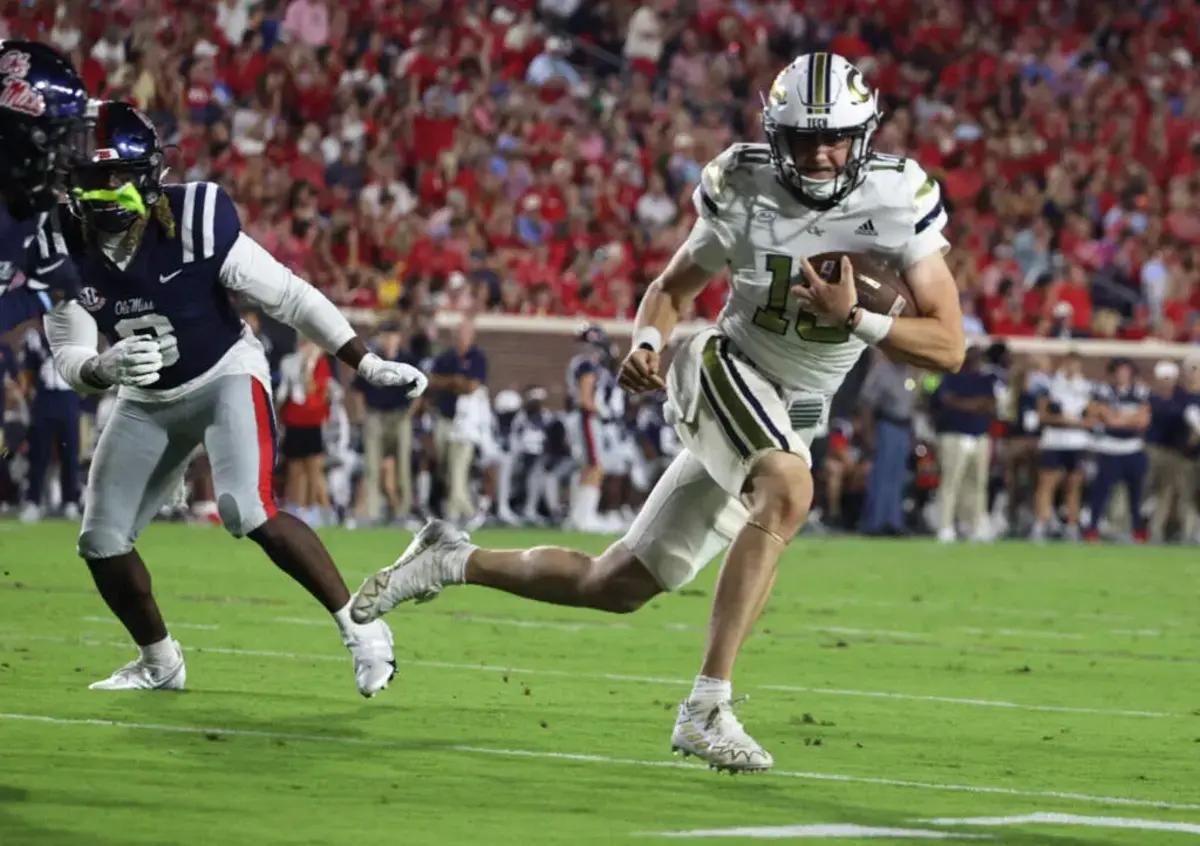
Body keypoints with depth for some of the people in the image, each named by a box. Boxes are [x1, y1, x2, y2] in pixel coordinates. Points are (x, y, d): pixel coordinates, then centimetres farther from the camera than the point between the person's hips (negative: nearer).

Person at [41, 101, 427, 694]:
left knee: (249, 514, -26)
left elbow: (287, 296, -19)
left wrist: (368, 366, -18)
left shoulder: (194, 221, -25)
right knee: (102, 543, 2)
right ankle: (159, 662, 26)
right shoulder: (63, 249, -15)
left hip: (226, 377, -5)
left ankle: (360, 629, -14)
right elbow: (68, 356, -13)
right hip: (148, 401, 5)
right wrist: (106, 366, -39)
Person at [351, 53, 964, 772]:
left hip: (791, 419, 3)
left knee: (615, 586, 8)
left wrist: (856, 318, -28)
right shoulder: (747, 188, -10)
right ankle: (708, 706, -35)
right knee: (789, 493, -37)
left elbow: (950, 347, -14)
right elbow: (675, 286, 7)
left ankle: (454, 561, 29)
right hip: (727, 371, -3)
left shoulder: (897, 200, -12)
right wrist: (647, 342, -14)